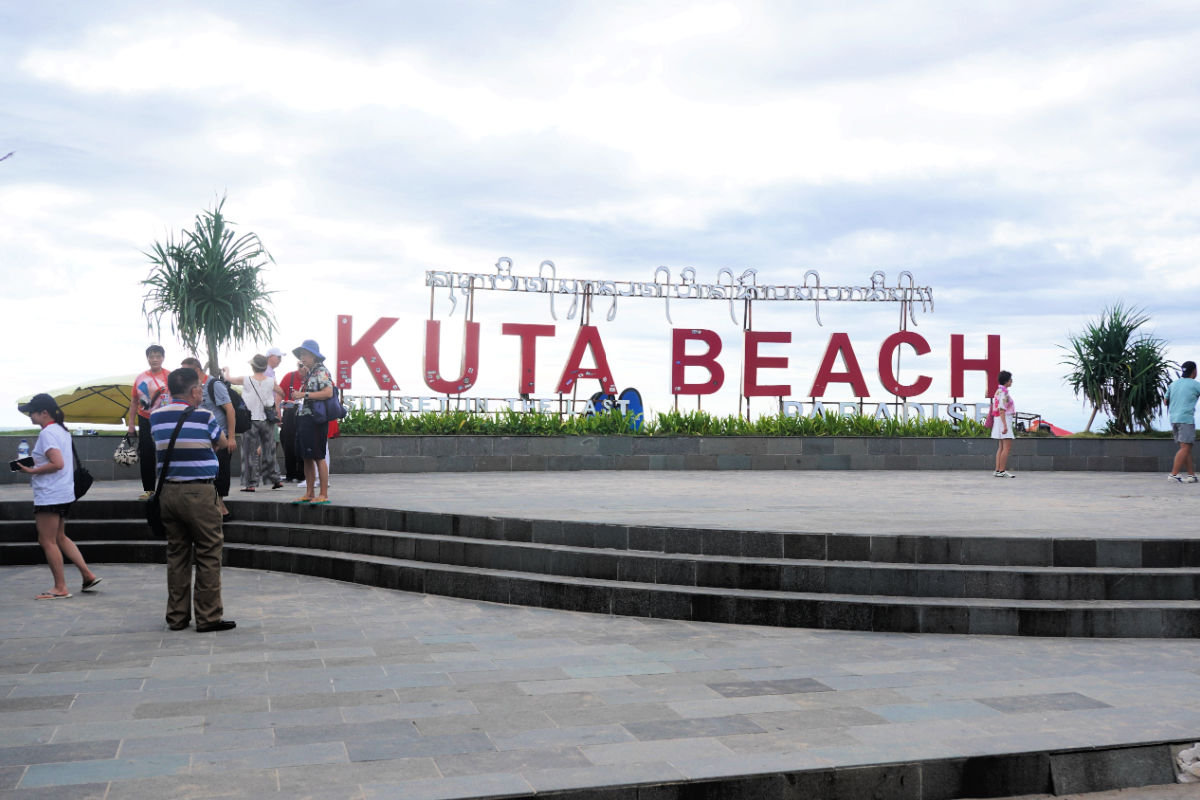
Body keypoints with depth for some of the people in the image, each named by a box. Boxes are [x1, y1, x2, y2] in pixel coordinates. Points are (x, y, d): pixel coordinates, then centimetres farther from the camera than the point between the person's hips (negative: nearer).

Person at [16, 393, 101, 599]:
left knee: (47, 541, -2)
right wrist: (36, 465, 14)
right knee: (59, 538, 18)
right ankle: (88, 575, 14)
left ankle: (60, 588, 3)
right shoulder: (62, 431, 14)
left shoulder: (47, 433, -16)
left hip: (49, 495, -10)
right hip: (64, 493, 10)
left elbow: (58, 464, -24)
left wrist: (33, 471, -17)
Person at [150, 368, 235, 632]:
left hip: (168, 490, 6)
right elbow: (222, 443, 8)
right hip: (200, 491, -6)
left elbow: (164, 448, 17)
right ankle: (208, 617, 2)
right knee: (208, 554, 1)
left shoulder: (156, 417, 7)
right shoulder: (203, 416, -6)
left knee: (177, 554, 12)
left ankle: (177, 616, 16)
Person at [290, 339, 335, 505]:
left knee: (318, 457, -7)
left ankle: (324, 495, -3)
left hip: (315, 420, -9)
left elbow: (328, 392, -22)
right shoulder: (308, 374, 19)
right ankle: (309, 494, 16)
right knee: (307, 458, 10)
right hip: (304, 419, 9)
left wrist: (304, 395, -20)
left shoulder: (321, 371, -9)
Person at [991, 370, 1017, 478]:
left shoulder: (998, 391, 16)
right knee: (1007, 447, -11)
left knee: (1001, 447, 8)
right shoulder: (1003, 392, -14)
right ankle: (1002, 471, -12)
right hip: (1004, 420, -10)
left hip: (999, 420, 10)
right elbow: (1001, 409, -20)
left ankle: (998, 470, 6)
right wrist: (1005, 425, -24)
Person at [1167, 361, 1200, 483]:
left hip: (1173, 418, 7)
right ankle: (1174, 474, -18)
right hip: (1186, 418, -7)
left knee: (1186, 447, 10)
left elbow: (1166, 402, 20)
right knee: (1185, 448, -8)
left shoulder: (1173, 384, 14)